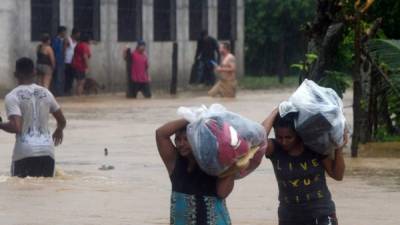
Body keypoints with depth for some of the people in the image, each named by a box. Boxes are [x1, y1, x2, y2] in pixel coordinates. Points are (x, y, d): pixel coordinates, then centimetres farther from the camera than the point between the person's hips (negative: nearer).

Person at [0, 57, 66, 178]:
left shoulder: (12, 97, -7)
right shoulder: (45, 93, 9)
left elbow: (16, 127, -18)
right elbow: (62, 121, 17)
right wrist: (59, 131, 39)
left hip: (24, 153, -4)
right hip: (47, 151, 4)